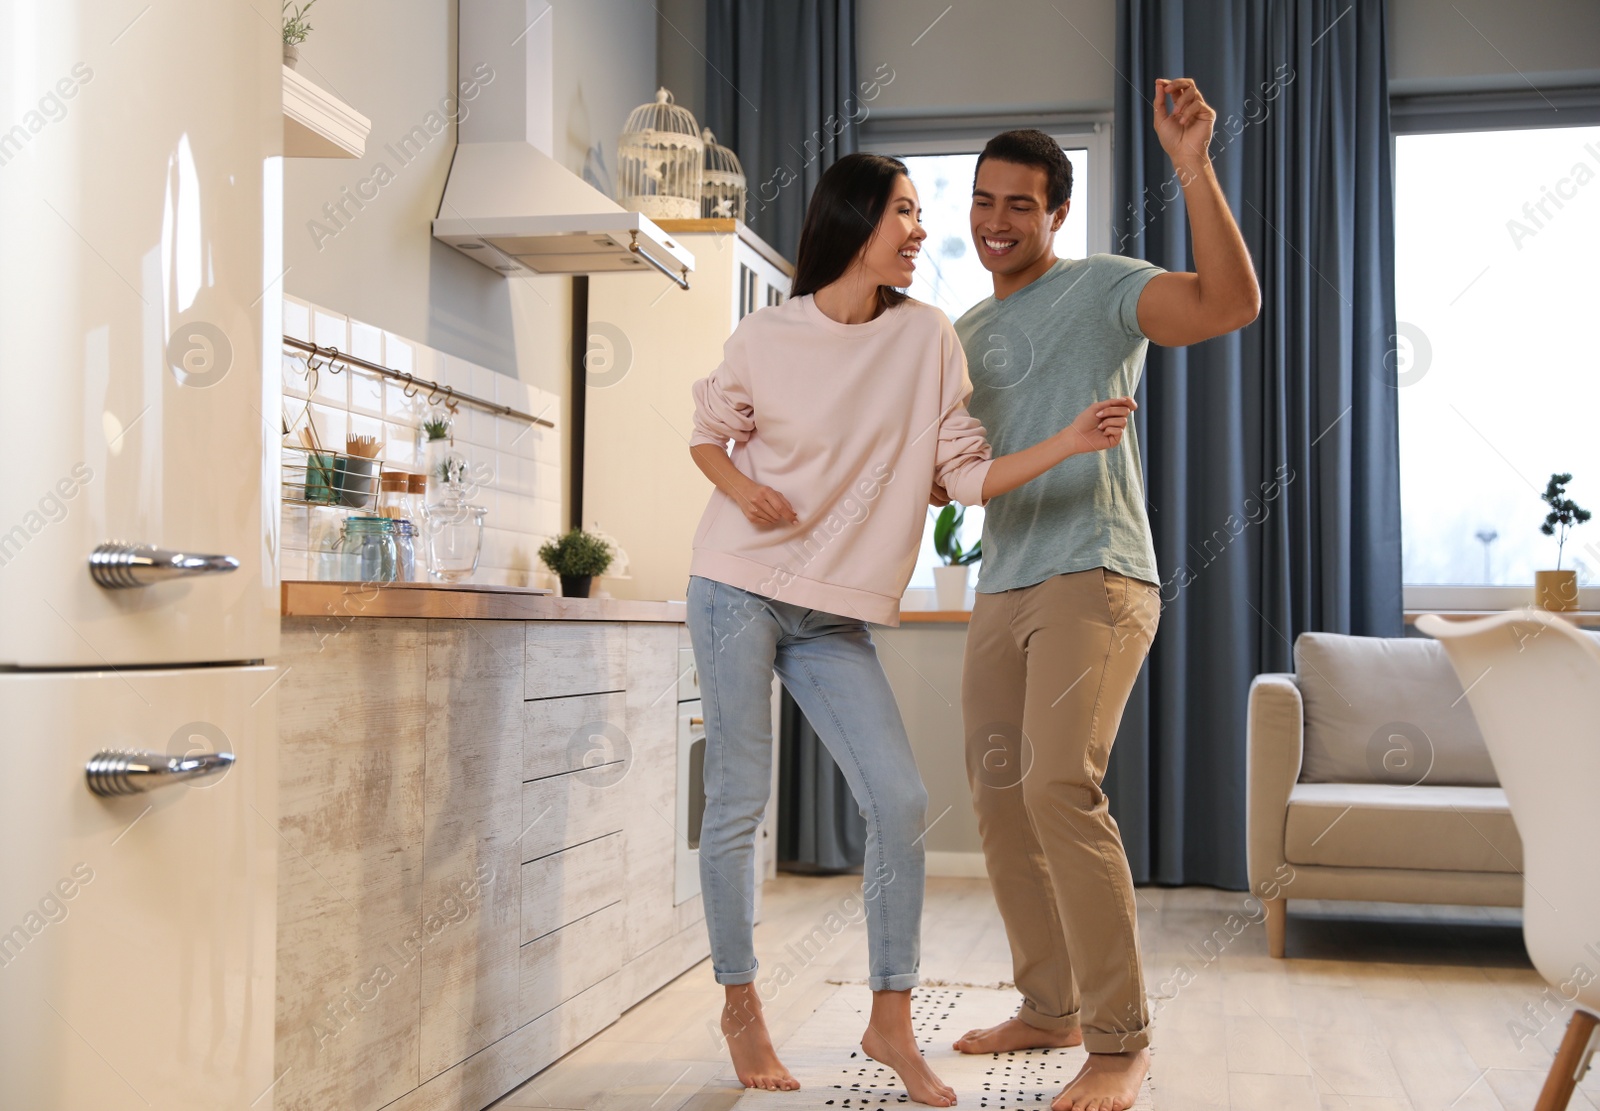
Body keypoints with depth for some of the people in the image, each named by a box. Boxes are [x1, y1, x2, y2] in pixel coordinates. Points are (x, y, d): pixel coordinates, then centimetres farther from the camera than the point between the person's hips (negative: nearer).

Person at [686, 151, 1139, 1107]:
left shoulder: (926, 336, 0)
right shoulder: (765, 339, -4)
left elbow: (968, 474, -2)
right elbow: (708, 435, 12)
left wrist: (1070, 441, -16)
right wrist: (741, 489, -9)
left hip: (836, 616, 3)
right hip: (740, 590, -2)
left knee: (901, 803, -6)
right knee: (739, 804, 0)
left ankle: (892, 1022, 9)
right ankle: (741, 1007, 19)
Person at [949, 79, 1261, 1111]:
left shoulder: (1102, 289, -1)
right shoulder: (968, 330, 20)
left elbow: (1232, 302, -20)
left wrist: (1193, 167, -26)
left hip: (1095, 576, -8)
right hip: (1003, 588, 8)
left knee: (1061, 788, -22)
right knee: (1001, 796, 9)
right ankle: (1050, 1007, 23)